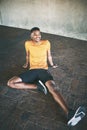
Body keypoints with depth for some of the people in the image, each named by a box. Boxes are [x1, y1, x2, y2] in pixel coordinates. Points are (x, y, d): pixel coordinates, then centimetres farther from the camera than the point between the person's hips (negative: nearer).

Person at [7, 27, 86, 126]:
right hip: (32, 70, 2)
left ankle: (70, 114, -51)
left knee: (53, 88, -33)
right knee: (10, 83, -18)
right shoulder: (27, 43, 5)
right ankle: (38, 86, -19)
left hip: (43, 70, -2)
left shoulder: (46, 43, 5)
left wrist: (52, 65, 33)